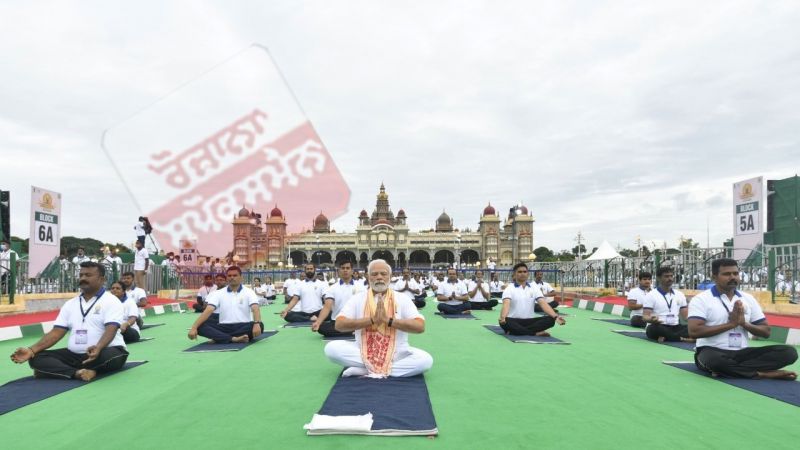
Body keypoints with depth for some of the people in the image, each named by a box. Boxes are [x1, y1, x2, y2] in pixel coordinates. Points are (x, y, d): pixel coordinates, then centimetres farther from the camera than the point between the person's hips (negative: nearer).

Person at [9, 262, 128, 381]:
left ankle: (53, 370, -23)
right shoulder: (70, 304, 13)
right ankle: (78, 373, -31)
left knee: (111, 355, -39)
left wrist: (98, 348, -39)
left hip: (103, 353, -6)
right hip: (74, 355, 6)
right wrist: (31, 350, -8)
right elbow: (56, 332, 8)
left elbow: (111, 330, -20)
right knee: (36, 358, -12)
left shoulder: (111, 301, -6)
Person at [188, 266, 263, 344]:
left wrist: (257, 323, -36)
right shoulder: (218, 293, 8)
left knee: (260, 325, -34)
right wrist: (194, 327, -18)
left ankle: (219, 337, -28)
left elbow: (255, 309, -14)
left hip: (243, 326, -1)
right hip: (224, 327, 2)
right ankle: (234, 339, -36)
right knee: (200, 327, -22)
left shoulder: (248, 292, 1)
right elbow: (208, 311, -4)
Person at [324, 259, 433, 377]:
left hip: (396, 353, 0)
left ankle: (363, 369, -20)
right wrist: (371, 320, -19)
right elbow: (339, 325, -9)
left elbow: (420, 326, -10)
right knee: (331, 348, -24)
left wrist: (389, 320, -20)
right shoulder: (357, 298, 3)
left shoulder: (402, 299, 1)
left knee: (425, 360, -27)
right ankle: (389, 368, -19)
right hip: (363, 352, 0)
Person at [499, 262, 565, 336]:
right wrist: (503, 317, -43)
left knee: (550, 319, -22)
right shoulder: (509, 289, -2)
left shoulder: (534, 288, 9)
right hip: (514, 322, -4)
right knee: (506, 322, -38)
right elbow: (506, 304, -20)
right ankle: (536, 333, -30)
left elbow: (543, 303, -4)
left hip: (529, 321, 4)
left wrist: (556, 316, -23)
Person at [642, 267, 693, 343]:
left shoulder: (680, 294, 14)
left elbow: (685, 316, 16)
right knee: (654, 328, -39)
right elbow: (645, 316, -9)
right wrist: (651, 319, -33)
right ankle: (683, 339, -28)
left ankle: (666, 337, -29)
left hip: (675, 327, 5)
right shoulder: (651, 295, -2)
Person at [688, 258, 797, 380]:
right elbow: (694, 331, -17)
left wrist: (744, 323, -8)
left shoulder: (748, 299, 13)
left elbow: (766, 332, 14)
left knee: (788, 352, -15)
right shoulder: (701, 299, -5)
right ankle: (763, 373, -19)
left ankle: (726, 369, -24)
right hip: (712, 352, -6)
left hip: (742, 353, 6)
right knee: (714, 359, -41)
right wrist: (730, 324, -14)